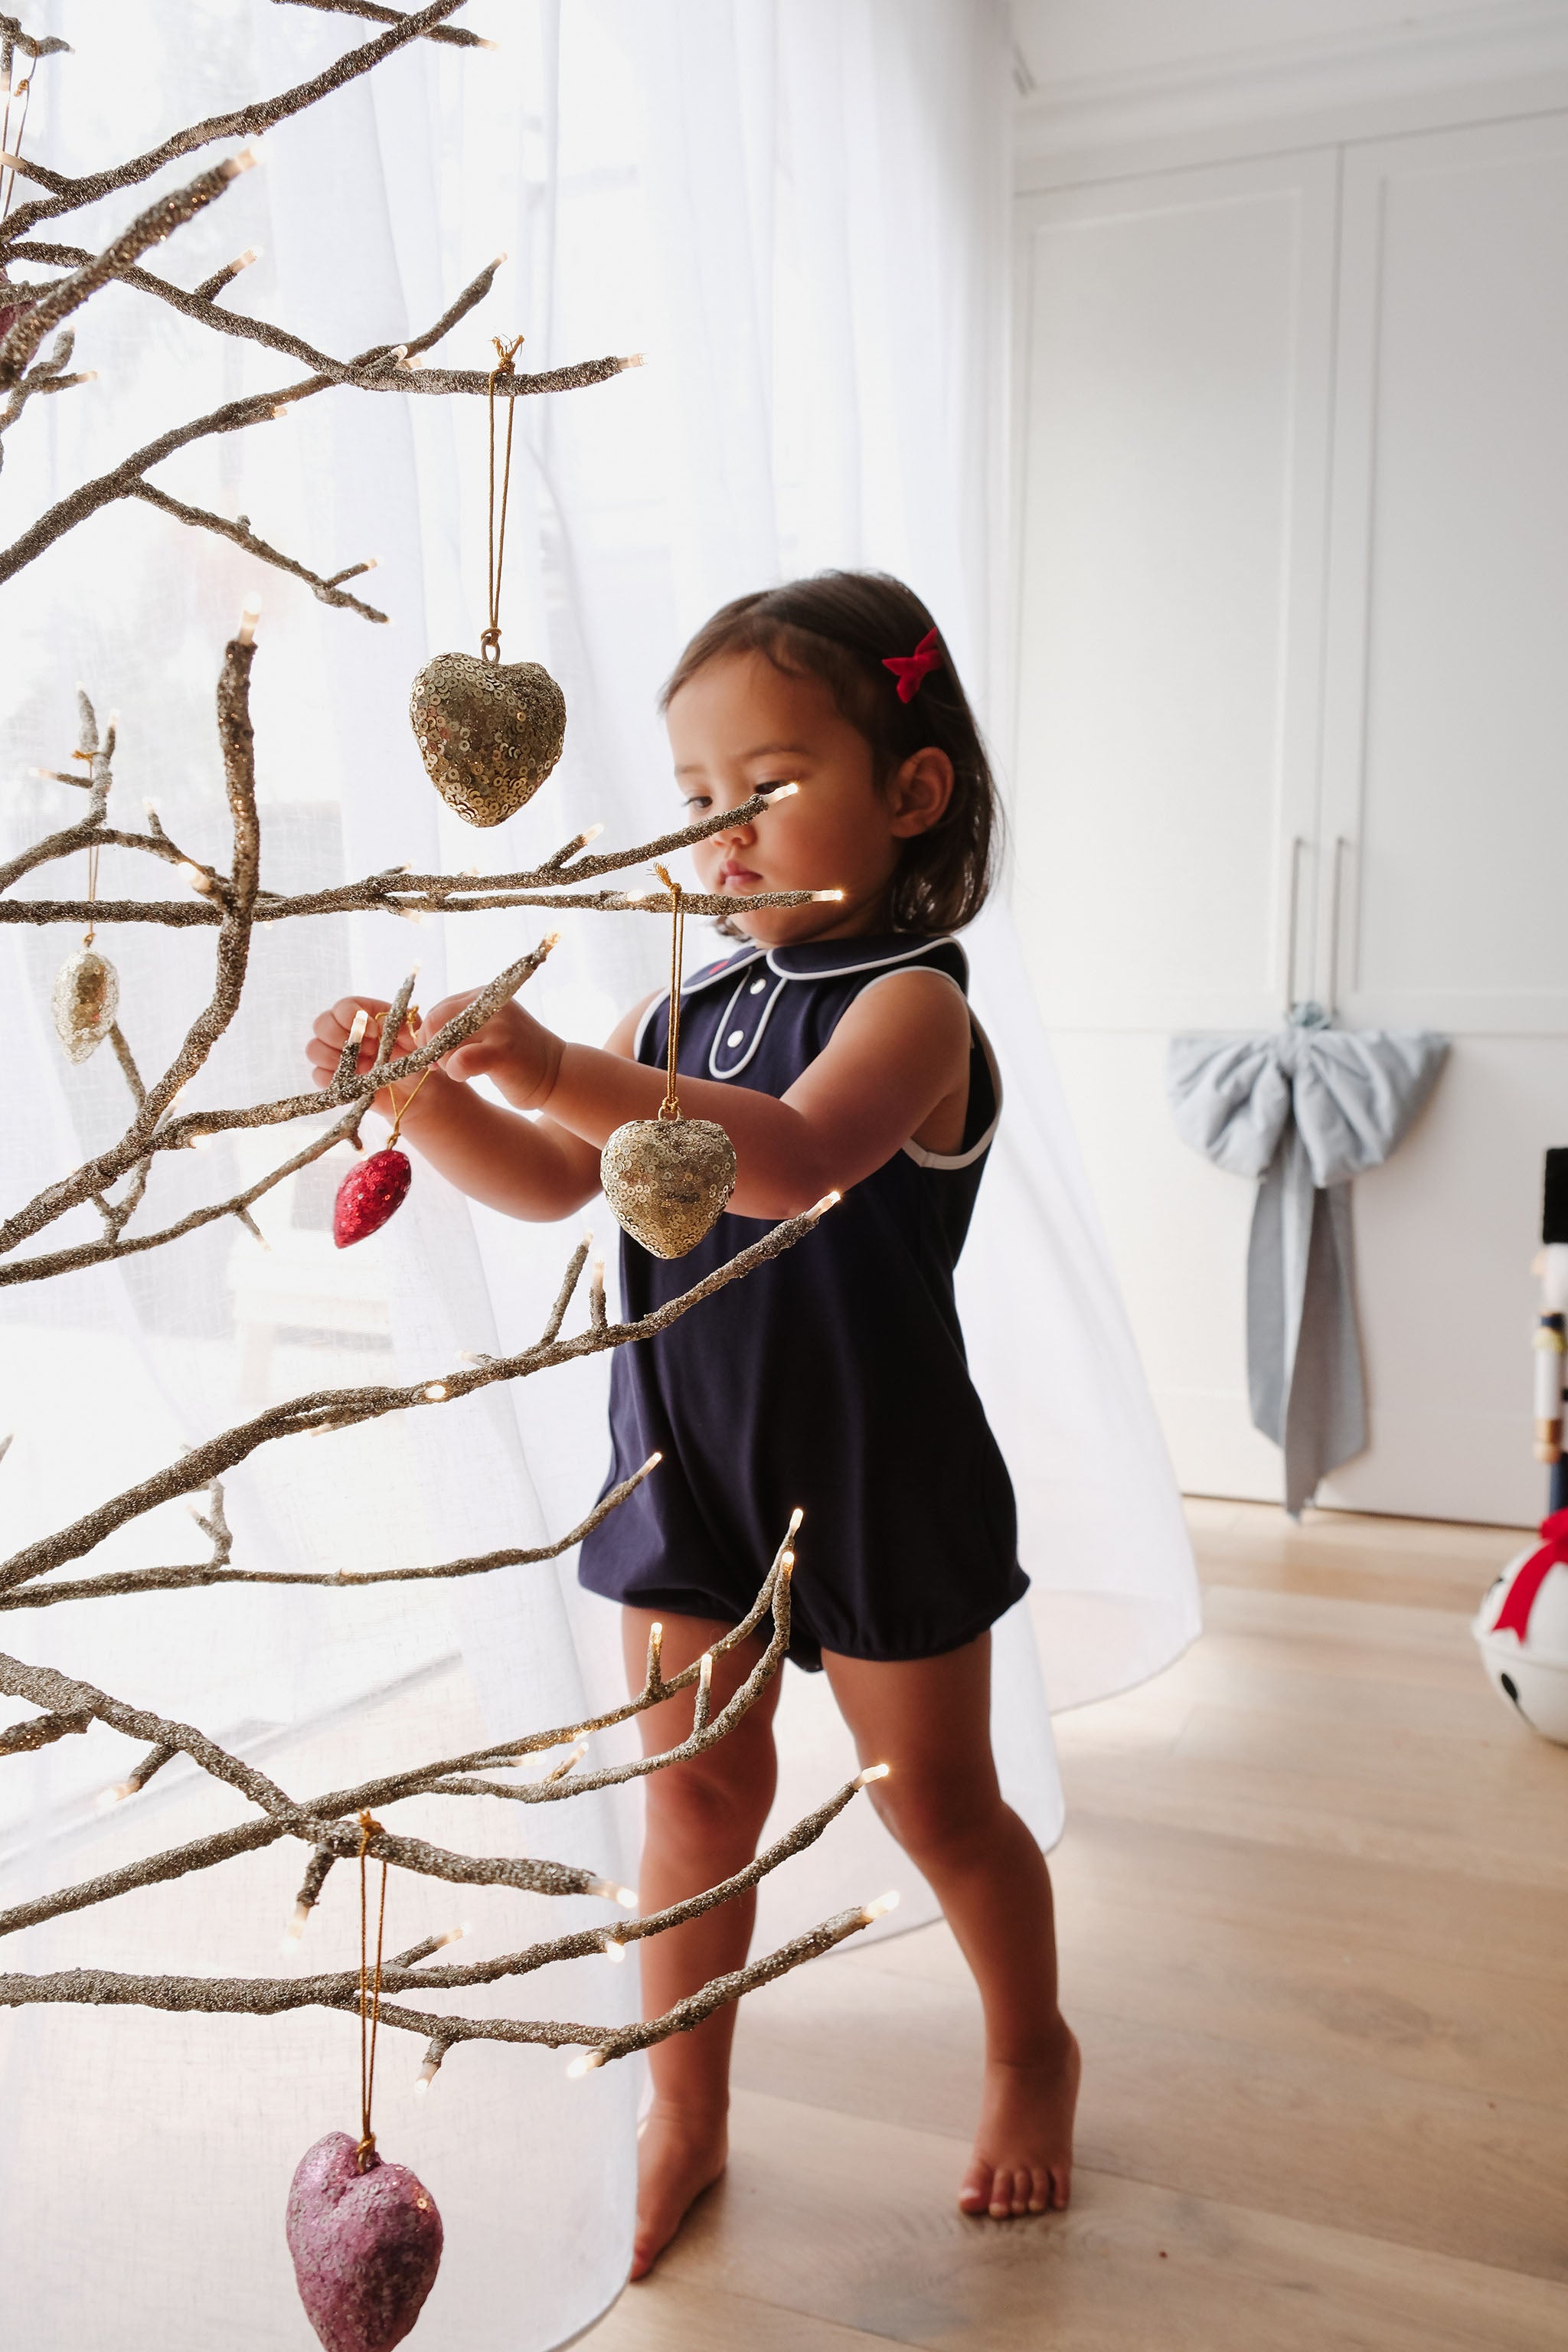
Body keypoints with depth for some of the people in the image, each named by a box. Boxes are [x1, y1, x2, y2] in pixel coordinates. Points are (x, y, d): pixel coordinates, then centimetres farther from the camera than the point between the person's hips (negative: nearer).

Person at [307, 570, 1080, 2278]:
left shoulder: (912, 1001, -17)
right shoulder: (685, 1005, 5)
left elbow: (792, 1159, -38)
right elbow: (552, 1183, 6)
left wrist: (555, 1069, -51)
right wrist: (415, 1096, -13)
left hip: (876, 1478, -5)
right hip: (687, 1467, 5)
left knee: (938, 1803, 14)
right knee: (695, 1798, 15)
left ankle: (1030, 2050, 42)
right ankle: (682, 2119, 34)